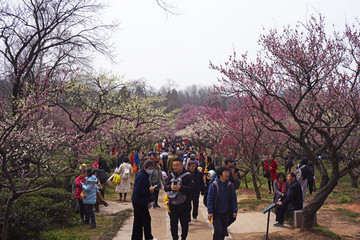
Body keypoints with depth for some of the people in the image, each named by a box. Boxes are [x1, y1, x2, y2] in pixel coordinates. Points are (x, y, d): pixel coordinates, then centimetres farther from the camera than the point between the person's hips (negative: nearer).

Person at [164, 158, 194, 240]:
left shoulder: (188, 176, -6)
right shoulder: (171, 175, 7)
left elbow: (191, 189, -15)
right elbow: (165, 187, 2)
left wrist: (180, 188, -27)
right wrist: (170, 187, -20)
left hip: (184, 205, -3)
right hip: (173, 204, 3)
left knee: (184, 224, 9)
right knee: (173, 224, 11)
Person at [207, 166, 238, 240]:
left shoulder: (230, 185, -3)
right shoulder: (214, 185, -12)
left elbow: (234, 199, 4)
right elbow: (210, 199, -8)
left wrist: (235, 211, 1)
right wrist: (210, 212, -10)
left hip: (226, 213, 3)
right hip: (216, 213, -3)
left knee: (224, 231, 12)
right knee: (218, 230, -11)